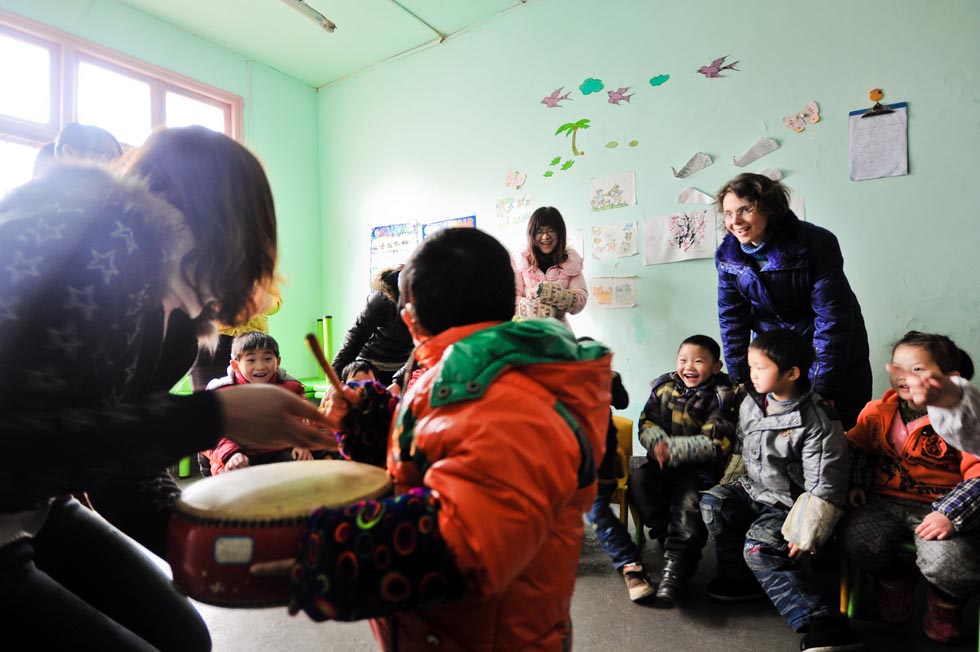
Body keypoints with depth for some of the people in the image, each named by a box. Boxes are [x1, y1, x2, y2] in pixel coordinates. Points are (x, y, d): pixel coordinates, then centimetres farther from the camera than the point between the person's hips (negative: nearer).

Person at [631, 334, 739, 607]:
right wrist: (659, 444, -18)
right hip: (662, 462, 4)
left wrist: (672, 449, -22)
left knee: (688, 500, -28)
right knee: (638, 481, -22)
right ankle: (670, 537, -8)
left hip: (701, 467, -4)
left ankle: (677, 564, -16)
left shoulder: (723, 395, -6)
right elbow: (646, 423, 5)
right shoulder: (665, 386, 7)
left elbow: (715, 444, -14)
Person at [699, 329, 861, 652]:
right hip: (754, 488, 7)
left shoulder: (816, 421, -22)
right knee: (713, 502, -15)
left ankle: (824, 623, -22)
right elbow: (742, 446, 17)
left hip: (788, 502, -7)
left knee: (759, 547, -25)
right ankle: (740, 577, 2)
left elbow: (824, 487, -20)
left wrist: (805, 533, -21)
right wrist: (733, 481, 14)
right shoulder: (751, 401, -1)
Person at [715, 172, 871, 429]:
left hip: (837, 349, -3)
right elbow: (732, 322, -5)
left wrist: (823, 390, -23)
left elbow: (832, 317, -23)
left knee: (846, 425, 3)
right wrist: (740, 383, -7)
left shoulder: (816, 243, -23)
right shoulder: (727, 255, -11)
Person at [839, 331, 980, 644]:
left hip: (941, 509, -3)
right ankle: (893, 579, 16)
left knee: (948, 564, -29)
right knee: (855, 537, -23)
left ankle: (946, 600, 14)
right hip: (886, 501, 3)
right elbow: (857, 450, 19)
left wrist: (952, 515, -23)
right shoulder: (877, 412, 4)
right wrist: (857, 484, 6)